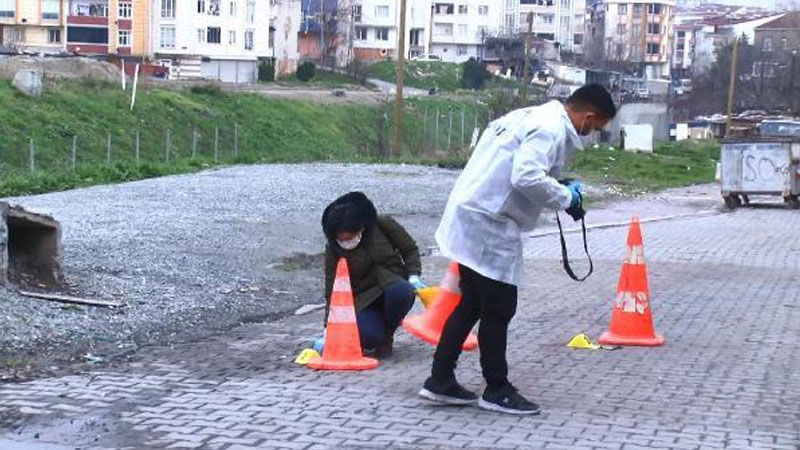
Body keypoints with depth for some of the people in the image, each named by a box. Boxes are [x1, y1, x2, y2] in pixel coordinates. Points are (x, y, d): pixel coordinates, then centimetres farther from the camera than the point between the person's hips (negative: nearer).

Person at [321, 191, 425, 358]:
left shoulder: (383, 225, -10)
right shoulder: (333, 250, -7)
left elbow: (410, 249, 4)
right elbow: (332, 291, -5)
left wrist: (414, 276, -12)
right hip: (363, 300, -1)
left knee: (400, 293, -37)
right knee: (366, 336, -32)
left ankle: (387, 336, -6)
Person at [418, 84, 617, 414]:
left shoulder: (532, 116, 16)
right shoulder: (552, 130, -14)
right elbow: (527, 177, -27)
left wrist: (558, 190, 13)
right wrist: (565, 198, -13)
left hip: (471, 216, 10)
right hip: (488, 225, -10)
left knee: (472, 304, 18)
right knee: (498, 309, 2)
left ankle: (440, 381, 22)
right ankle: (497, 391, 15)